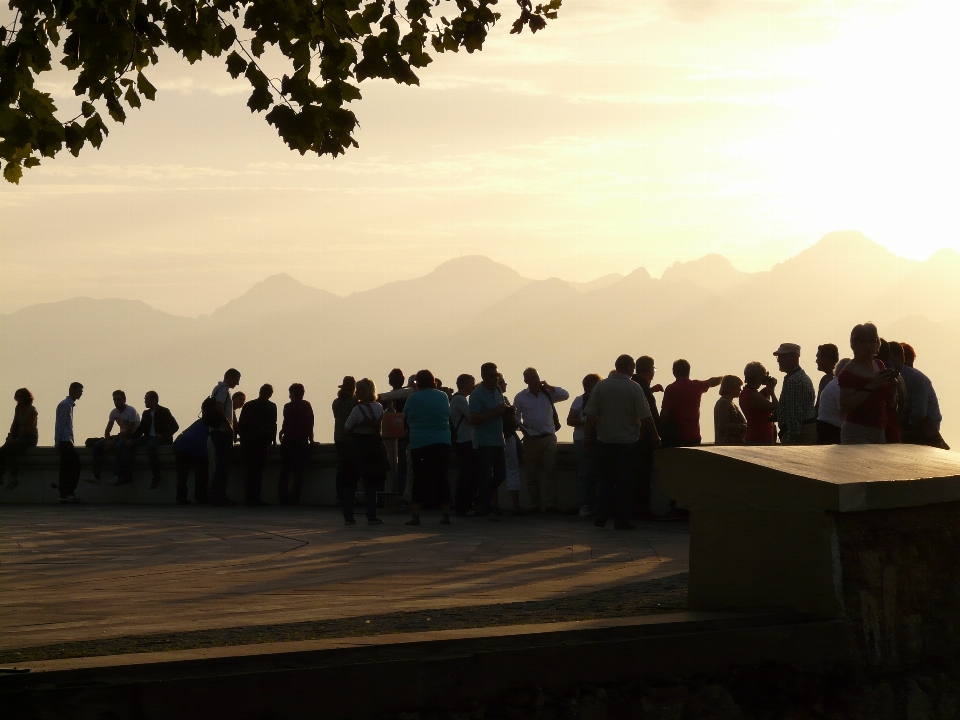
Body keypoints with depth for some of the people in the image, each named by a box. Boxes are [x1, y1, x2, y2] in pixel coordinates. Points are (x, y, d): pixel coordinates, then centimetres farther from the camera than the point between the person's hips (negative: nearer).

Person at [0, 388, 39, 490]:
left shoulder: (32, 410, -12)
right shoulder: (18, 408, 12)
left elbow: (29, 428, -17)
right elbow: (15, 424, 14)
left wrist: (16, 439, -18)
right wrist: (10, 436, -2)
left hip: (30, 437, -7)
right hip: (20, 437, 7)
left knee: (12, 451, -30)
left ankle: (14, 479, -31)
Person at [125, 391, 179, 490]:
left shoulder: (164, 412, -3)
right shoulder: (146, 413, 16)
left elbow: (175, 426, -9)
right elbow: (140, 429, 14)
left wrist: (163, 435, -21)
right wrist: (131, 439, -3)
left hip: (160, 438, -7)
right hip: (149, 437, 7)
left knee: (150, 445, -39)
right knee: (130, 445, -15)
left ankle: (157, 475, -31)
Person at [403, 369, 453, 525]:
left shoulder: (413, 399, -6)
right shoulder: (442, 396, 2)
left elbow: (406, 418, 7)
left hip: (419, 444, -2)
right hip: (442, 441, 2)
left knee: (420, 479, 2)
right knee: (441, 477, 7)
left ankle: (415, 516, -1)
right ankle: (446, 515, 6)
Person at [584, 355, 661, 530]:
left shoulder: (600, 386, -1)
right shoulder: (634, 388, -10)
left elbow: (591, 415, -1)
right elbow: (645, 417, -11)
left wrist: (587, 436, 8)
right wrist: (655, 436, 1)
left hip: (605, 442, 3)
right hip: (628, 442, -3)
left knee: (605, 480, 13)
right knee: (624, 482, 3)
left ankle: (601, 516, 9)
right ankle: (621, 520, 3)